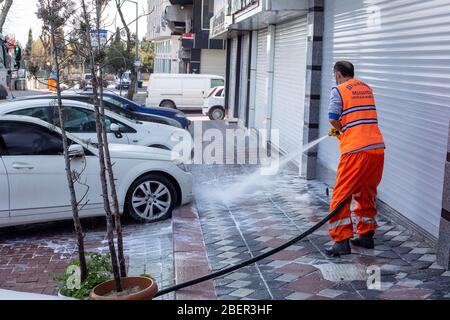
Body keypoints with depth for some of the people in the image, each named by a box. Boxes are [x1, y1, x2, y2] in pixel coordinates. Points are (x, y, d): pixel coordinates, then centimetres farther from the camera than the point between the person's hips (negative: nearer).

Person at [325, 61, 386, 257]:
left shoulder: (338, 90, -1)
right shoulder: (367, 88, 19)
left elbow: (333, 119, -9)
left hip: (355, 150, -7)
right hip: (377, 147, 7)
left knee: (341, 196, 0)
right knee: (367, 194, 20)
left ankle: (342, 241, -4)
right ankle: (366, 236, 27)